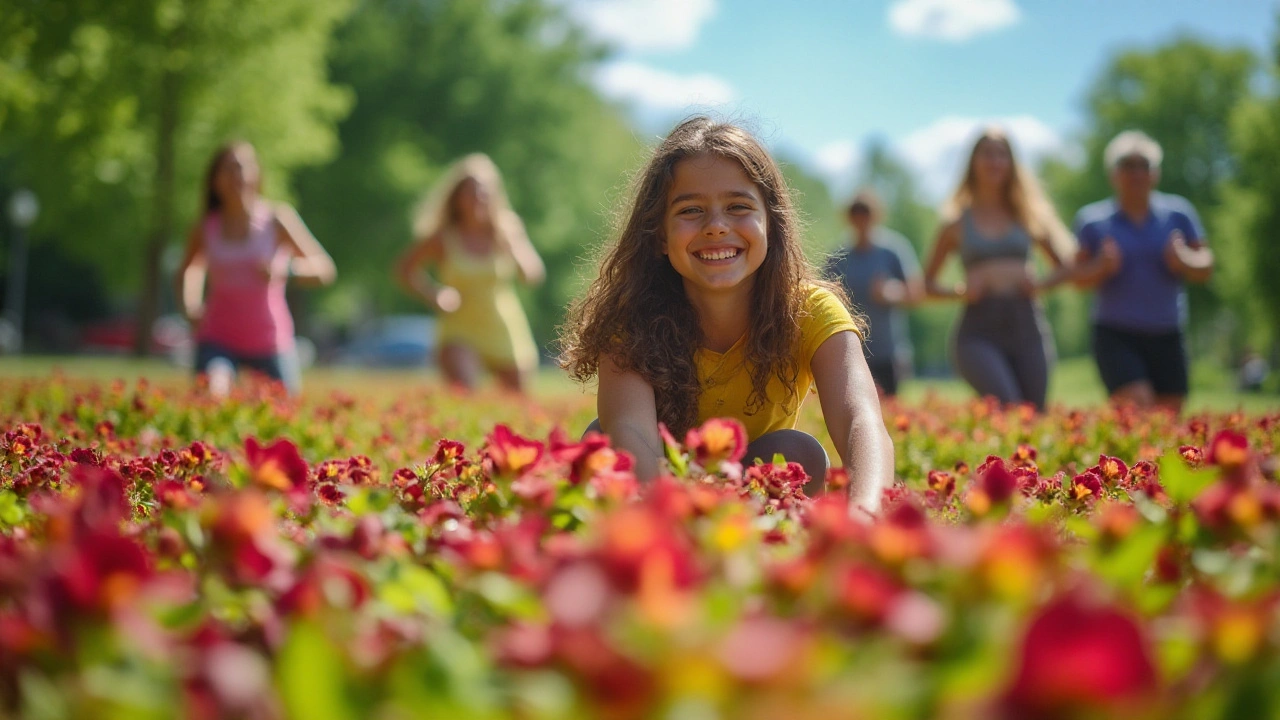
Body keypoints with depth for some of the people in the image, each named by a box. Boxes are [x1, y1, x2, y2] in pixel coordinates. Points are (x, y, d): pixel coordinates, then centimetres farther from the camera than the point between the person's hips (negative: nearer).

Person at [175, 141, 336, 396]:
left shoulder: (276, 219, -5)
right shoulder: (205, 228, 1)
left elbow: (325, 269, -8)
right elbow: (188, 269, 22)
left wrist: (286, 269, -27)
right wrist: (190, 305, 2)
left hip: (271, 341, 0)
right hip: (218, 340, 0)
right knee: (211, 398, -27)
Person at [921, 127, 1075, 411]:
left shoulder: (1028, 215, 14)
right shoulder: (957, 222, 9)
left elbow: (1065, 266, 21)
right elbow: (929, 283, 14)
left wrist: (1040, 283, 1)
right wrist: (959, 292, -6)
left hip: (1027, 326, 3)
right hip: (979, 330, -3)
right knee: (1008, 411, -24)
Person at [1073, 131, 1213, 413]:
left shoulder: (1177, 213, 7)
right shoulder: (1093, 219, 2)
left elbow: (1206, 267, 7)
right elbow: (1079, 277, -1)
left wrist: (1184, 262, -15)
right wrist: (1102, 267, -21)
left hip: (1166, 337, 3)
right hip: (1116, 336, -3)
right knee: (1138, 411, -20)